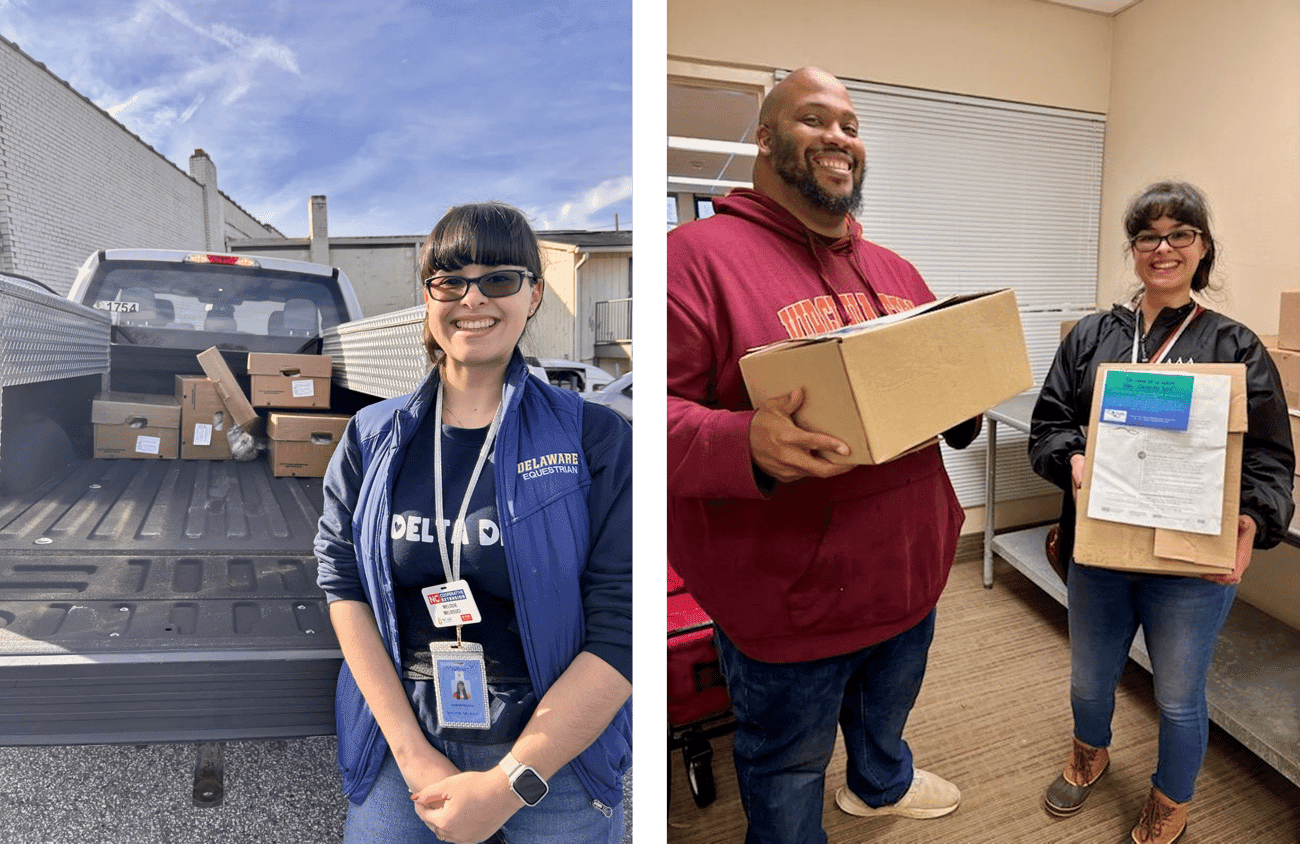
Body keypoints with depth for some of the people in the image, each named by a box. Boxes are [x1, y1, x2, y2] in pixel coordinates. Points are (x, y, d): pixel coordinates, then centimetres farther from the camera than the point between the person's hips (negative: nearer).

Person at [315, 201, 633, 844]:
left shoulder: (595, 439, -9)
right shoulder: (371, 439, 2)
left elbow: (621, 629, -13)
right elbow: (343, 584, -4)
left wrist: (509, 784, -15)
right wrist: (413, 754, -12)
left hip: (556, 758, -1)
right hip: (403, 747, 2)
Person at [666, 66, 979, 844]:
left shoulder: (897, 273, 7)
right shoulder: (701, 254, -18)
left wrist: (966, 408, -7)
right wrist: (745, 444, -41)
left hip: (910, 574, 8)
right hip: (789, 602, -7)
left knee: (887, 711, 35)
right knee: (789, 766, 19)